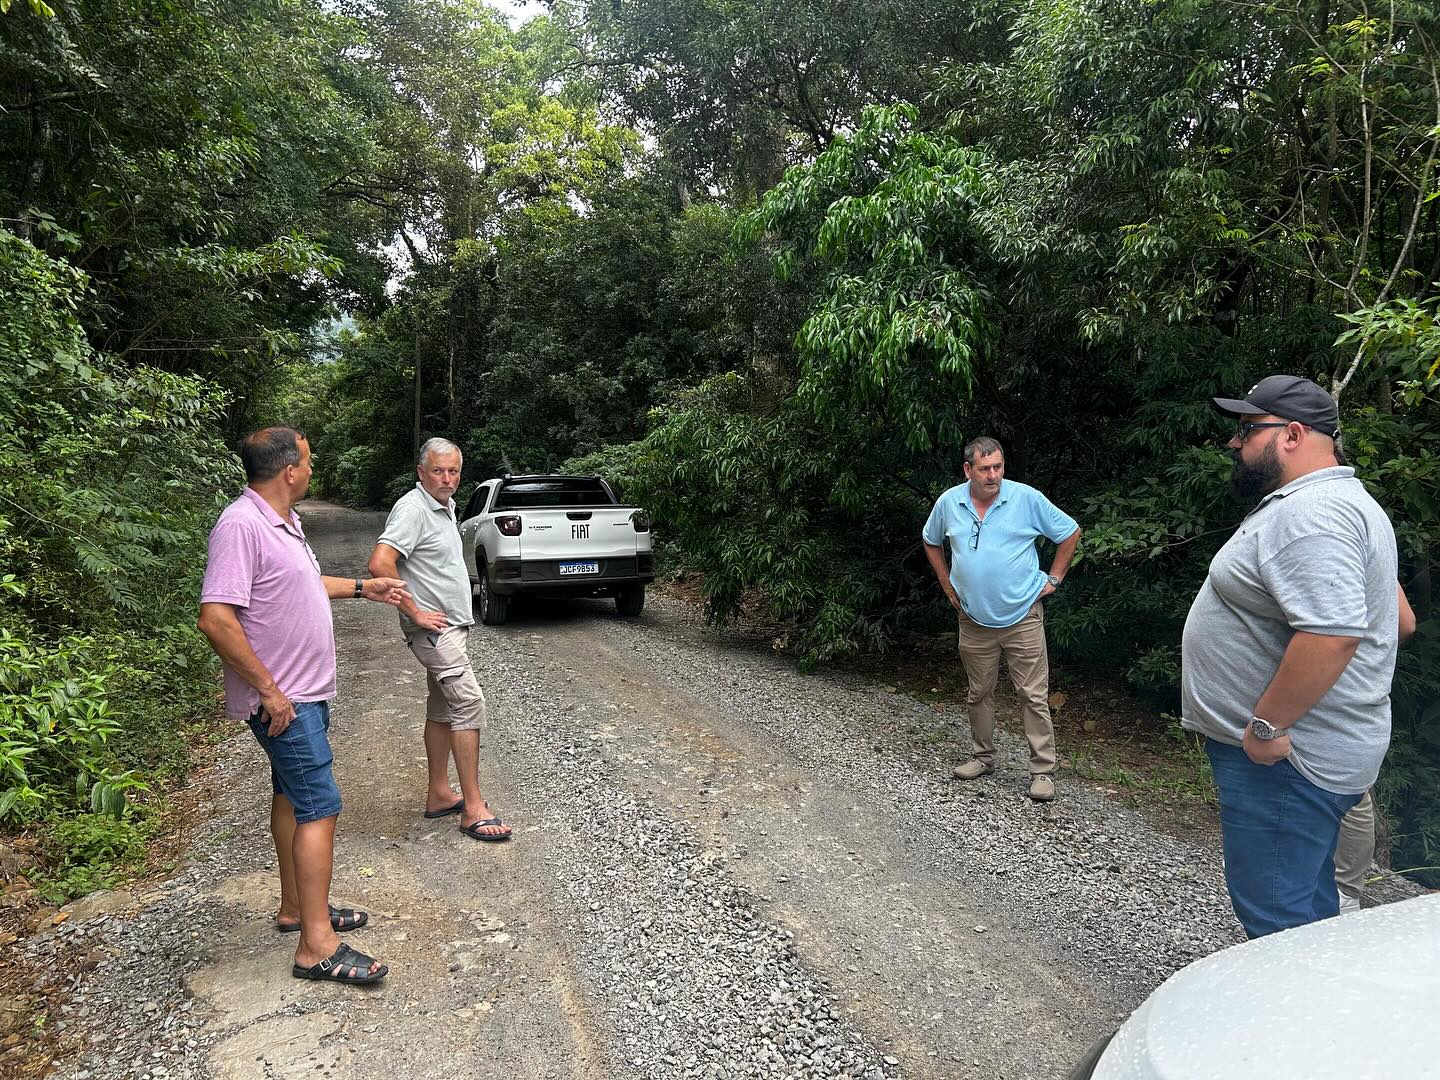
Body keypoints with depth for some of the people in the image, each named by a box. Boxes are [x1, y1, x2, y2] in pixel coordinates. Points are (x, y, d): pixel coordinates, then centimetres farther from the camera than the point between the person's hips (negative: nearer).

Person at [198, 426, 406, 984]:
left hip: (305, 692, 10)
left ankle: (296, 907, 32)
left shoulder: (282, 520, 9)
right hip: (284, 700, -10)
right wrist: (269, 692, -25)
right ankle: (317, 946, -2)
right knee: (319, 807, -9)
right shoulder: (241, 526, -23)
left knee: (293, 796, 18)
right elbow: (216, 619, -28)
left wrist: (361, 587, 30)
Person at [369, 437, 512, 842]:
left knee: (442, 709, 14)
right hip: (434, 627, -10)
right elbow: (380, 563, -28)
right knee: (469, 702, -15)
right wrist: (415, 611, -22)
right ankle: (473, 809, -12)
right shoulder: (412, 509, -16)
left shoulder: (446, 506, 14)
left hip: (451, 625, 10)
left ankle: (439, 794, 24)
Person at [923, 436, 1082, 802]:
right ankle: (984, 756, 30)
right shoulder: (948, 502, -2)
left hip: (1023, 617, -3)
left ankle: (1043, 769, 7)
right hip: (974, 621, 3)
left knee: (1034, 696, -1)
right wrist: (947, 585, 11)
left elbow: (1070, 532, 2)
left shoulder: (1027, 498, -9)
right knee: (978, 694, 14)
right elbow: (931, 542, 17)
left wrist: (1054, 579, -1)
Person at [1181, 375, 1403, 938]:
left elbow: (1332, 634, -32)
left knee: (1274, 915, -1)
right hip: (1309, 750, 11)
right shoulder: (1344, 501, 15)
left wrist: (1266, 725, -24)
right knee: (1307, 903, 22)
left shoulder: (1307, 514, -21)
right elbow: (1399, 618, 21)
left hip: (1281, 758, -11)